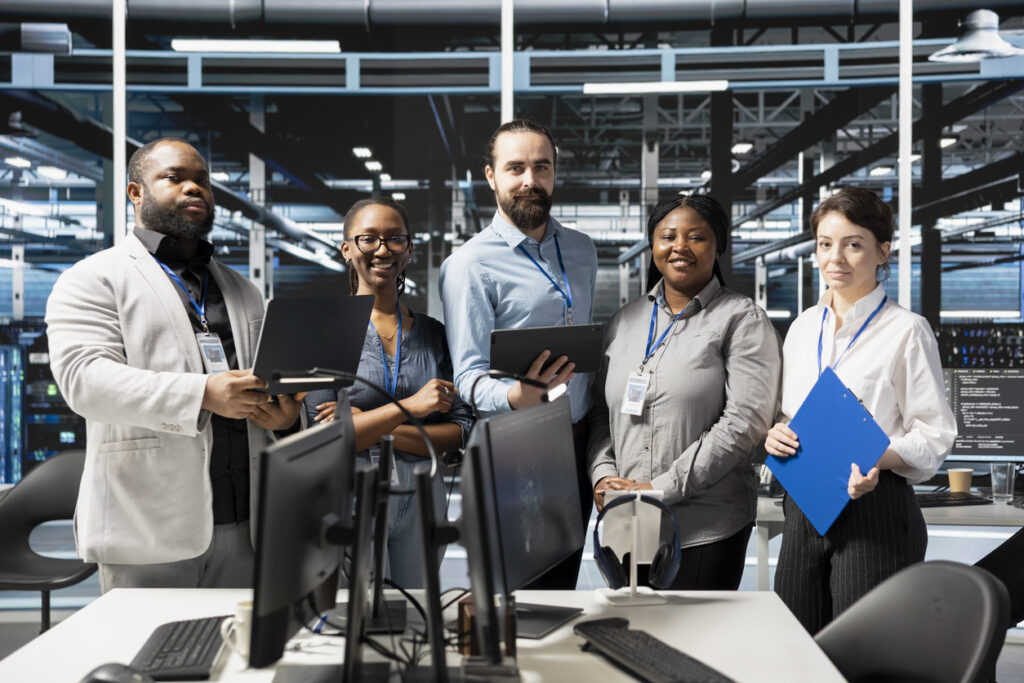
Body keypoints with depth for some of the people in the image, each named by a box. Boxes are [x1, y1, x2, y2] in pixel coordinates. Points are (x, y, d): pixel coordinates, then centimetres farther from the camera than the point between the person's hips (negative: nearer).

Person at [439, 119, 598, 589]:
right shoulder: (469, 264, -9)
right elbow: (469, 377, -14)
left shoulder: (581, 250, 12)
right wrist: (519, 395, -36)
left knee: (563, 585, 15)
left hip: (577, 448, 6)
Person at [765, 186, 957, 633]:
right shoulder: (803, 328, 13)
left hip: (875, 511, -5)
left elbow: (935, 435, -6)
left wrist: (880, 459, -24)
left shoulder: (906, 331, -5)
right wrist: (776, 434, 0)